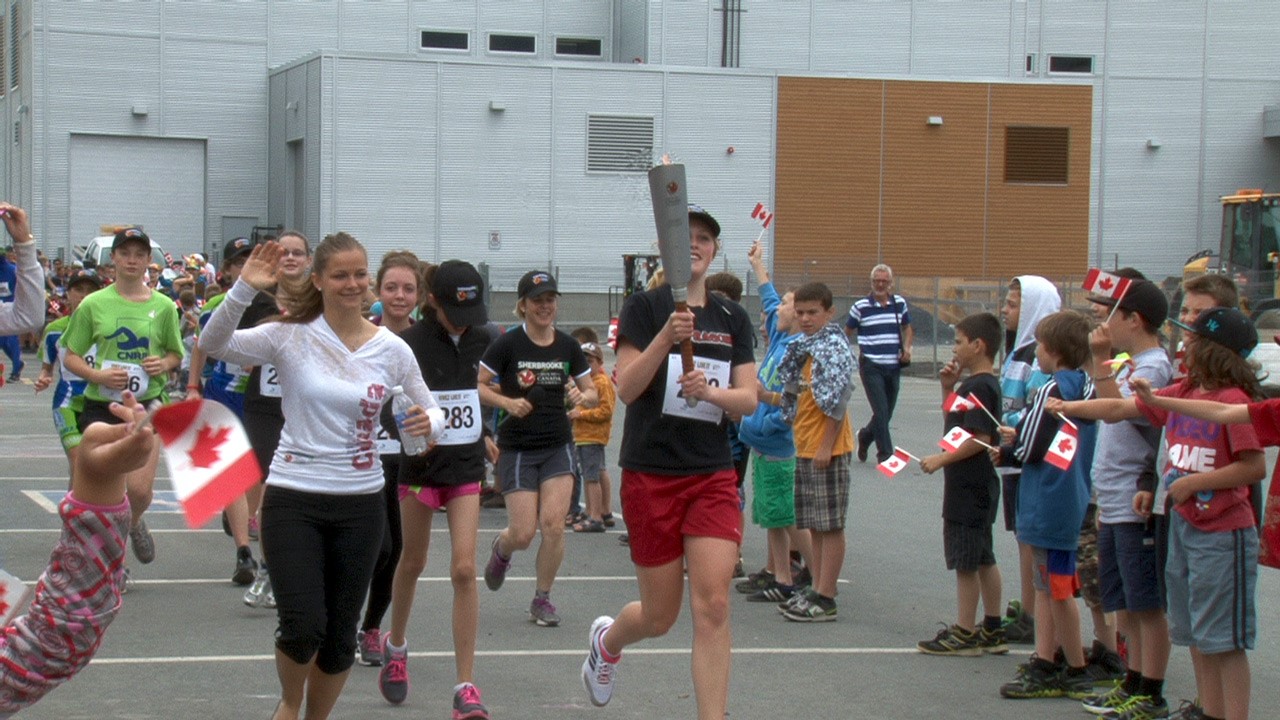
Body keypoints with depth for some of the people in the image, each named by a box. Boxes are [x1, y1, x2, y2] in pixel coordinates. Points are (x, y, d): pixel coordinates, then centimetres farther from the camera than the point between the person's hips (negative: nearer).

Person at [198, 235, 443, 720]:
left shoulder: (392, 349, 0)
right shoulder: (291, 337, -7)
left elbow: (431, 413, 8)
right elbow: (214, 345, -18)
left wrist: (428, 424, -16)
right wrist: (244, 290, -31)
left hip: (360, 504, 3)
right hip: (293, 498, -3)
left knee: (340, 633, 9)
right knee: (303, 627, -12)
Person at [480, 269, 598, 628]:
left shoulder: (568, 346, 3)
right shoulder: (507, 344, -8)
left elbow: (592, 393, 10)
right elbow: (475, 385, -6)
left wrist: (583, 396, -12)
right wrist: (507, 402, -21)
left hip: (558, 446, 3)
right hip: (517, 449, -3)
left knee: (553, 524, -10)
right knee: (523, 533, -5)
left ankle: (542, 599, 7)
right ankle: (501, 550, 33)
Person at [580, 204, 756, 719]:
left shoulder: (733, 318, 9)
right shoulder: (644, 307, -3)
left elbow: (748, 399, 3)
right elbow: (626, 387, -13)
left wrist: (709, 391, -17)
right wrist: (666, 336, -27)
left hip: (713, 476, 3)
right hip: (651, 475, -3)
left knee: (713, 605, -12)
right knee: (660, 616, 7)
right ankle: (607, 639, 42)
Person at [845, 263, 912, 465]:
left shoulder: (900, 303, 7)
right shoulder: (861, 306, -4)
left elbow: (907, 328, 21)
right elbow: (847, 333, 7)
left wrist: (907, 347, 4)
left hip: (894, 367, 4)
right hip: (871, 367, -4)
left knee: (887, 412, 12)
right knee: (881, 410, -13)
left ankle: (865, 436, 39)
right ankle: (885, 454, -6)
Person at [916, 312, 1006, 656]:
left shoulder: (980, 387, -18)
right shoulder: (973, 385, 12)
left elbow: (980, 438, -25)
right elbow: (953, 420, 22)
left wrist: (942, 459, -20)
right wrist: (948, 388, 9)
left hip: (970, 489, -10)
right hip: (975, 486, 10)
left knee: (966, 561, -3)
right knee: (983, 559, 15)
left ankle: (963, 634, 3)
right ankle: (992, 630, 22)